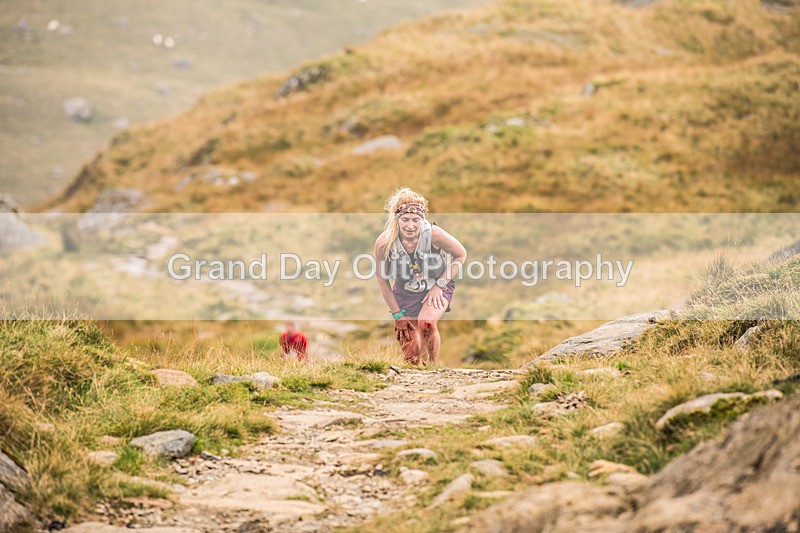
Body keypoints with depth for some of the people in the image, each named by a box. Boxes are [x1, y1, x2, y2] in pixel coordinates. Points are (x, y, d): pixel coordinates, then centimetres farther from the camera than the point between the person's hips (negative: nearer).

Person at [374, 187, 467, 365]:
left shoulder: (434, 234, -29)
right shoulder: (384, 242, -26)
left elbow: (461, 255, -9)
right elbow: (382, 280, -10)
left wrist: (440, 285, -15)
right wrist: (397, 313, -5)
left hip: (437, 288, -2)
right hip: (405, 293, 2)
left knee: (427, 324, -30)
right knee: (412, 354, 3)